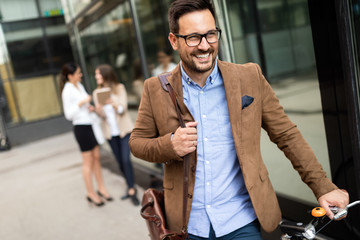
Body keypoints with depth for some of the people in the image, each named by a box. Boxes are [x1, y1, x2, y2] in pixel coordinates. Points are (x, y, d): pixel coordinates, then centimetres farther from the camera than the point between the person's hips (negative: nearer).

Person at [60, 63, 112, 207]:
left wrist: (90, 107, 4)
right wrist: (81, 103, -22)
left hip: (90, 124, 8)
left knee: (96, 157, 12)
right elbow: (68, 115, -14)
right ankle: (91, 194, 12)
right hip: (81, 127, -8)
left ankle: (101, 188, 23)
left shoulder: (79, 86, 12)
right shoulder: (67, 91, -13)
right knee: (88, 162, 0)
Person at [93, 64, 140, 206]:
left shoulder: (119, 88, -4)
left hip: (124, 129, -4)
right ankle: (131, 189, 20)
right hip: (110, 133, 4)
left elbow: (123, 109, -11)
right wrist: (98, 110, -21)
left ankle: (131, 191, -6)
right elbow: (102, 115, 2)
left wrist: (114, 104, -32)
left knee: (126, 160, -13)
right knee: (120, 162, 7)